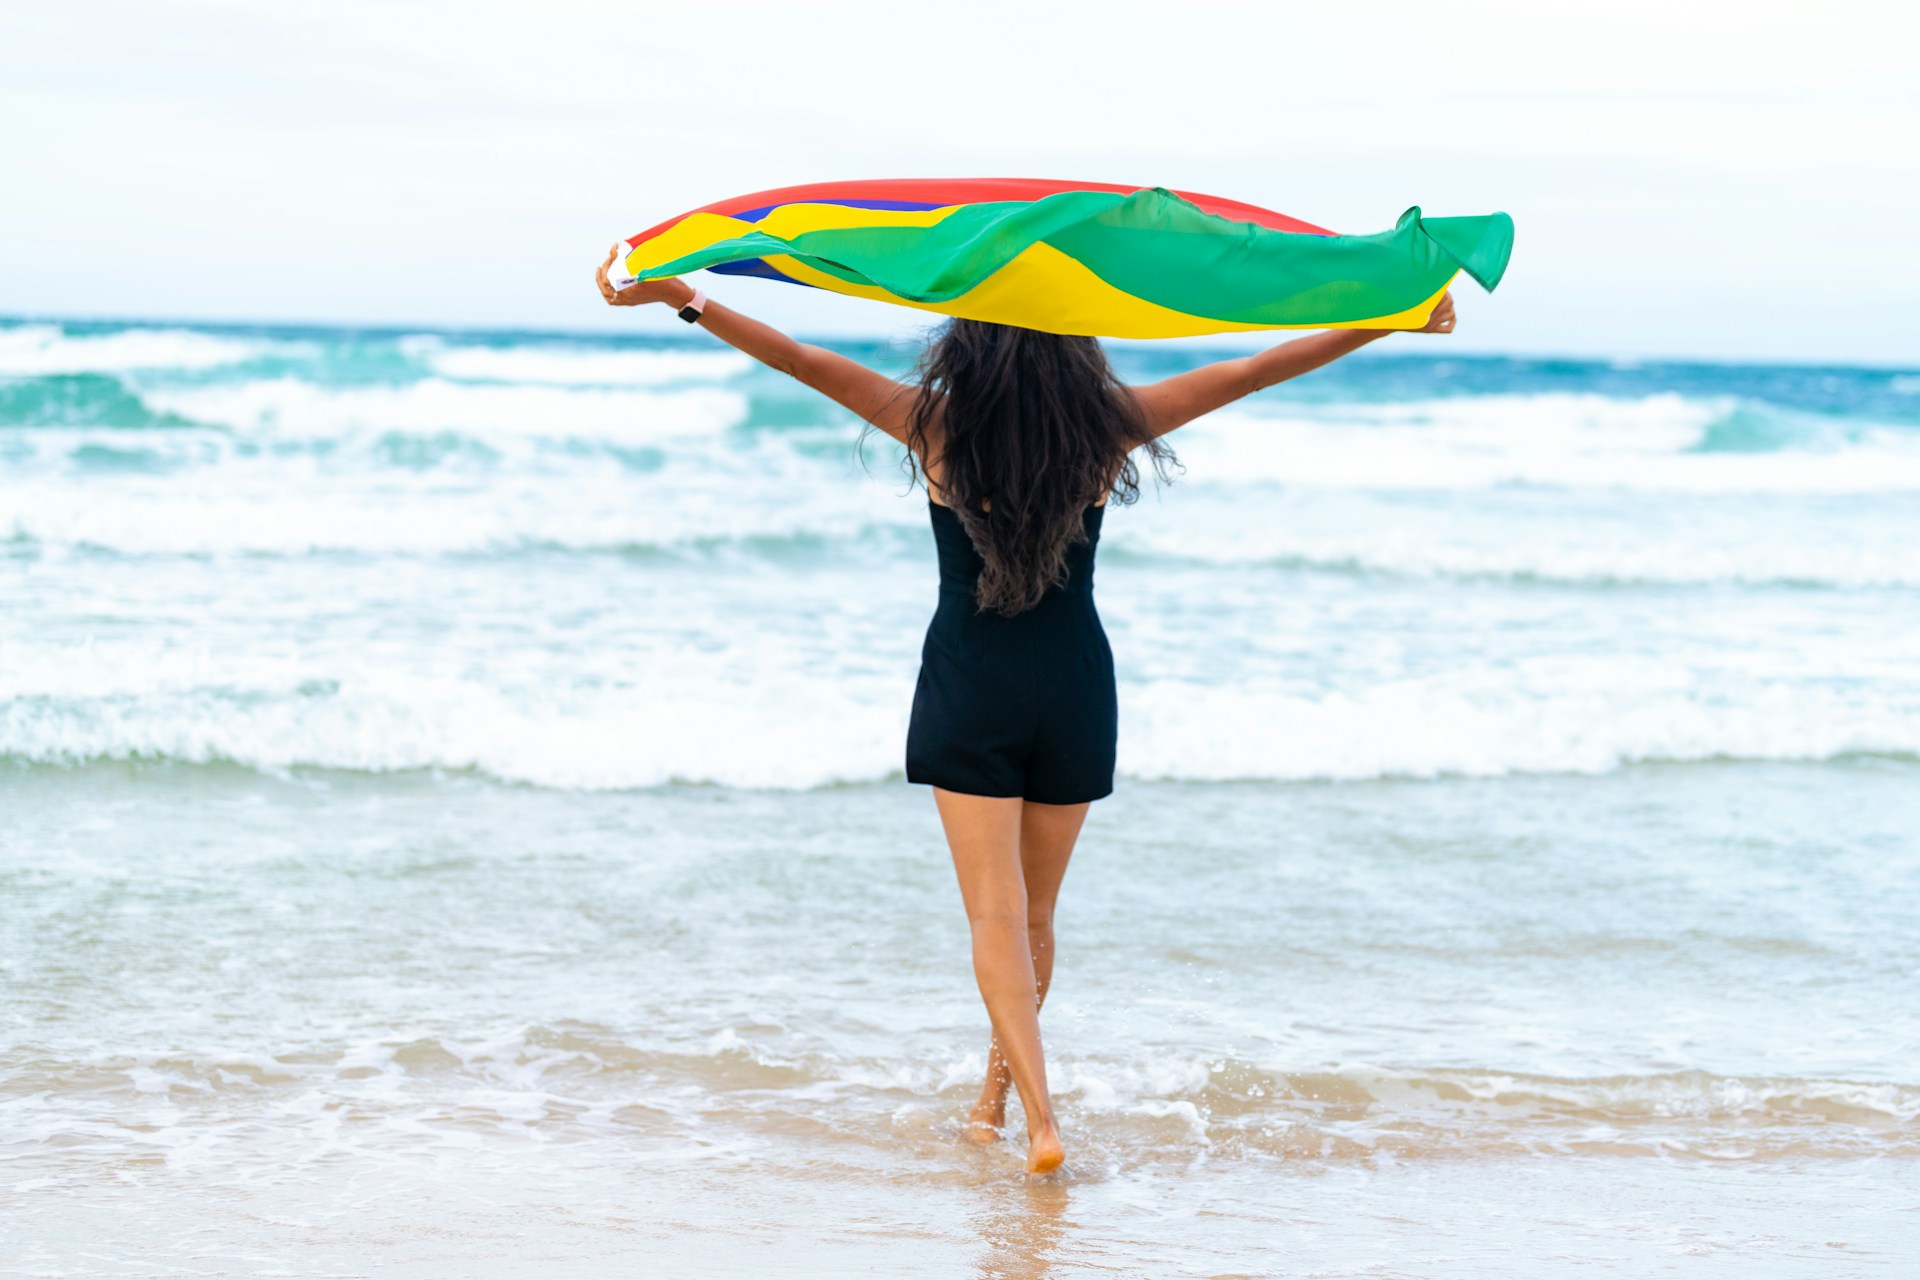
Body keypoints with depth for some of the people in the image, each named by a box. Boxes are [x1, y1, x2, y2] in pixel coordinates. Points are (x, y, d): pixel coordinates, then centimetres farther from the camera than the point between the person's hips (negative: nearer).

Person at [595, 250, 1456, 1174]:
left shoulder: (936, 425, -9)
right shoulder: (1106, 426, -6)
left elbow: (801, 361, -8)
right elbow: (1254, 372, -1)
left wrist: (681, 299, -4)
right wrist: (1397, 320, 4)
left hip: (968, 693, -2)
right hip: (1072, 688, 2)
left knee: (996, 915, -5)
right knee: (1033, 915, 16)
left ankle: (1039, 1119, -18)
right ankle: (998, 1089, 33)